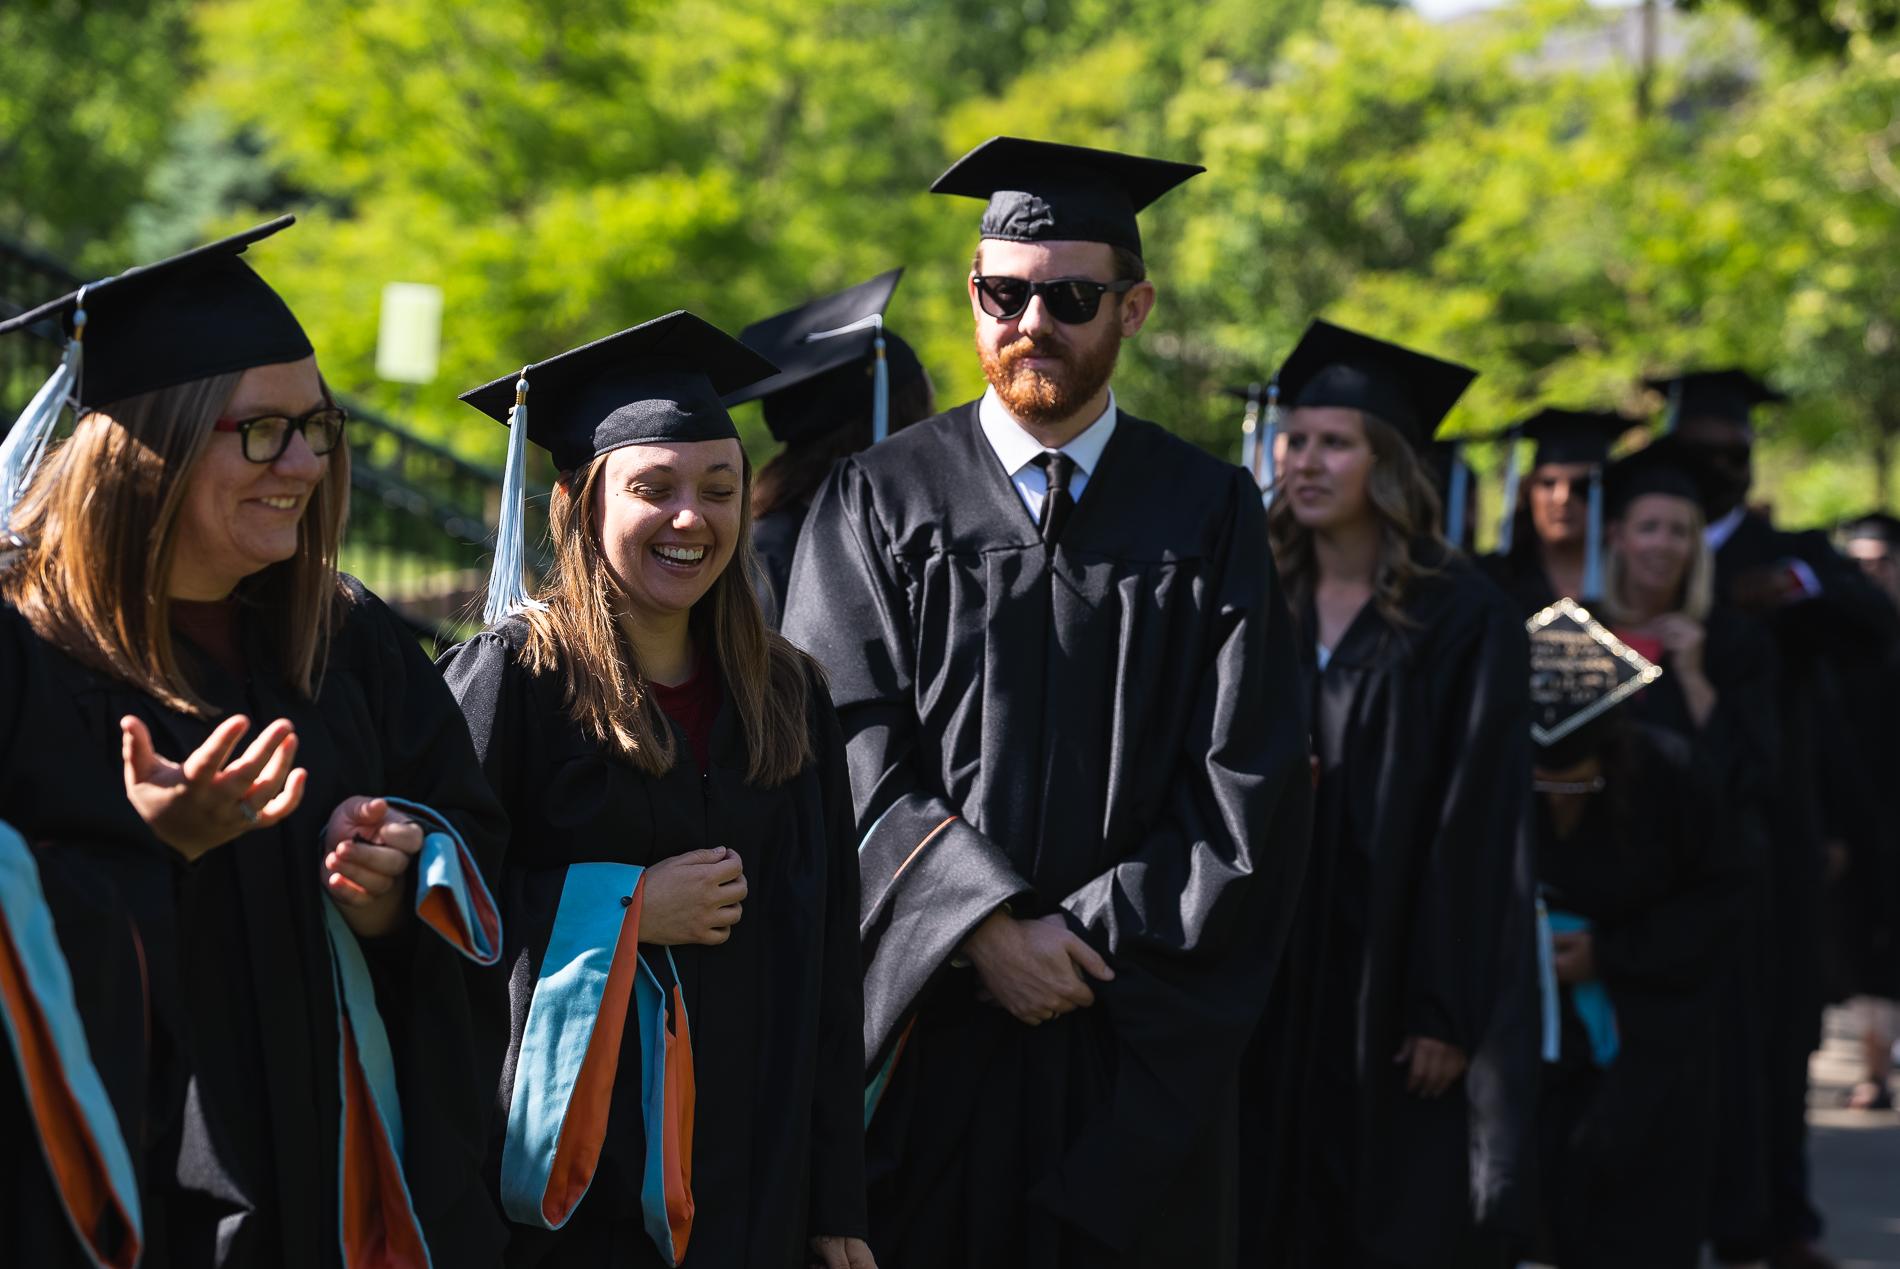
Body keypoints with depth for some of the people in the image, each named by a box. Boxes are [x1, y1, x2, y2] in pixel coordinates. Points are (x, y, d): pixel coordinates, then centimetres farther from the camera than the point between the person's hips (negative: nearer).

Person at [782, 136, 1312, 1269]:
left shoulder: (1210, 516, 7)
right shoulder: (880, 503, 6)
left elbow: (1249, 784, 0)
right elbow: (852, 754, -3)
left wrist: (1091, 941, -10)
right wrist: (985, 924, -15)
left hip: (1140, 1044, 1)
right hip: (927, 1028, -1)